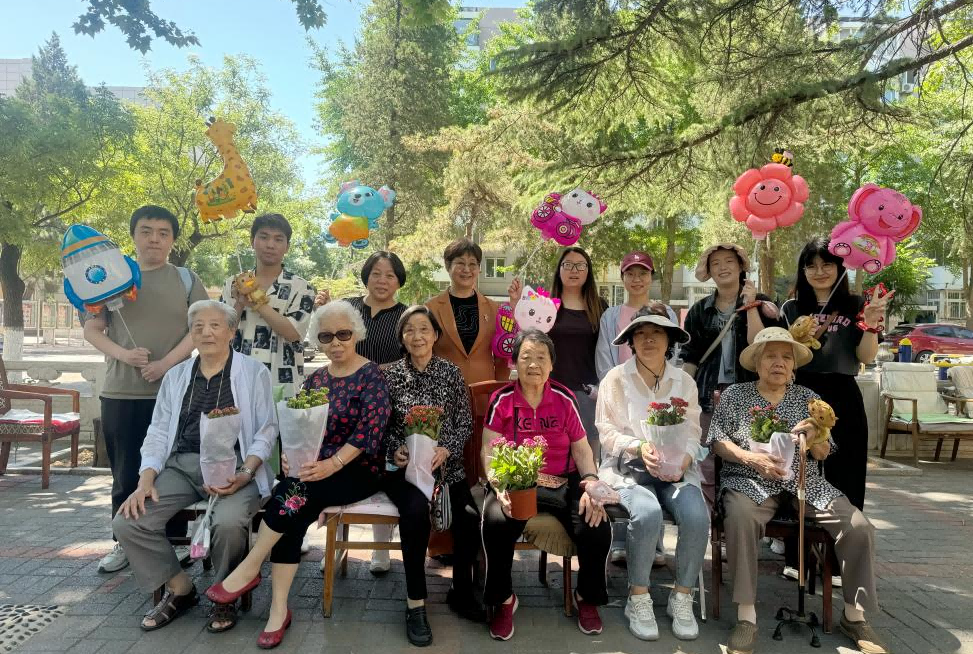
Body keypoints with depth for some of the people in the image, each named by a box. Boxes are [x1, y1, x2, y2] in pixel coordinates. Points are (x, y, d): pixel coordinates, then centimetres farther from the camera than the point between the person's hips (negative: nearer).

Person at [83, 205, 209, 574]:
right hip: (120, 393, 2)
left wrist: (167, 362, -15)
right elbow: (92, 329, 7)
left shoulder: (186, 280, 4)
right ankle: (124, 543, 23)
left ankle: (176, 540, 18)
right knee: (125, 473, 9)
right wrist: (123, 354, -12)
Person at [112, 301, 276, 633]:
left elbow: (266, 430, -2)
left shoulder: (254, 372, 3)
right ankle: (179, 588, 8)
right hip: (182, 465, 5)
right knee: (127, 520, -17)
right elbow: (158, 431, 13)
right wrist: (146, 479, -4)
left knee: (229, 521, -34)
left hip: (233, 465, -4)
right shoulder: (175, 376, 16)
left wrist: (245, 474, -17)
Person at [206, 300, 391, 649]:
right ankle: (279, 609, -19)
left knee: (294, 490, -28)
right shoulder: (315, 379, 13)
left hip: (359, 471, -5)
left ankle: (249, 568, -12)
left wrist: (333, 464, -26)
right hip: (314, 468, 5)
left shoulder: (371, 375, -6)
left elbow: (369, 428, -16)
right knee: (293, 510, -24)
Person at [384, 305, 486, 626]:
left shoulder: (451, 373, 4)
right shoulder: (391, 375, 2)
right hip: (404, 466, -1)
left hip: (446, 465, 1)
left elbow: (465, 423, 4)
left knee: (469, 519, -22)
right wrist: (394, 450, -12)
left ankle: (462, 592, 3)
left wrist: (446, 449, -12)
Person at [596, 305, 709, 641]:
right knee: (647, 514, -32)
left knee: (697, 515, -26)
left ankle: (682, 597, -3)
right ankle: (638, 597, -8)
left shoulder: (685, 382, 9)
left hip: (676, 468, 3)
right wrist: (639, 447, -20)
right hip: (628, 466, -3)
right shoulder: (616, 378, -1)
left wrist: (685, 458, -14)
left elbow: (692, 435, 7)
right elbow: (607, 432, -3)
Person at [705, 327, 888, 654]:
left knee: (860, 528, -15)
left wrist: (815, 439, -14)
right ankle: (746, 617, -24)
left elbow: (824, 454, 10)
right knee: (740, 518, -35)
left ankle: (854, 615, 6)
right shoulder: (735, 395, 4)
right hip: (750, 481, -3)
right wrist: (752, 458, -20)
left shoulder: (807, 397, 11)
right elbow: (718, 442, -2)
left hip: (804, 482, 4)